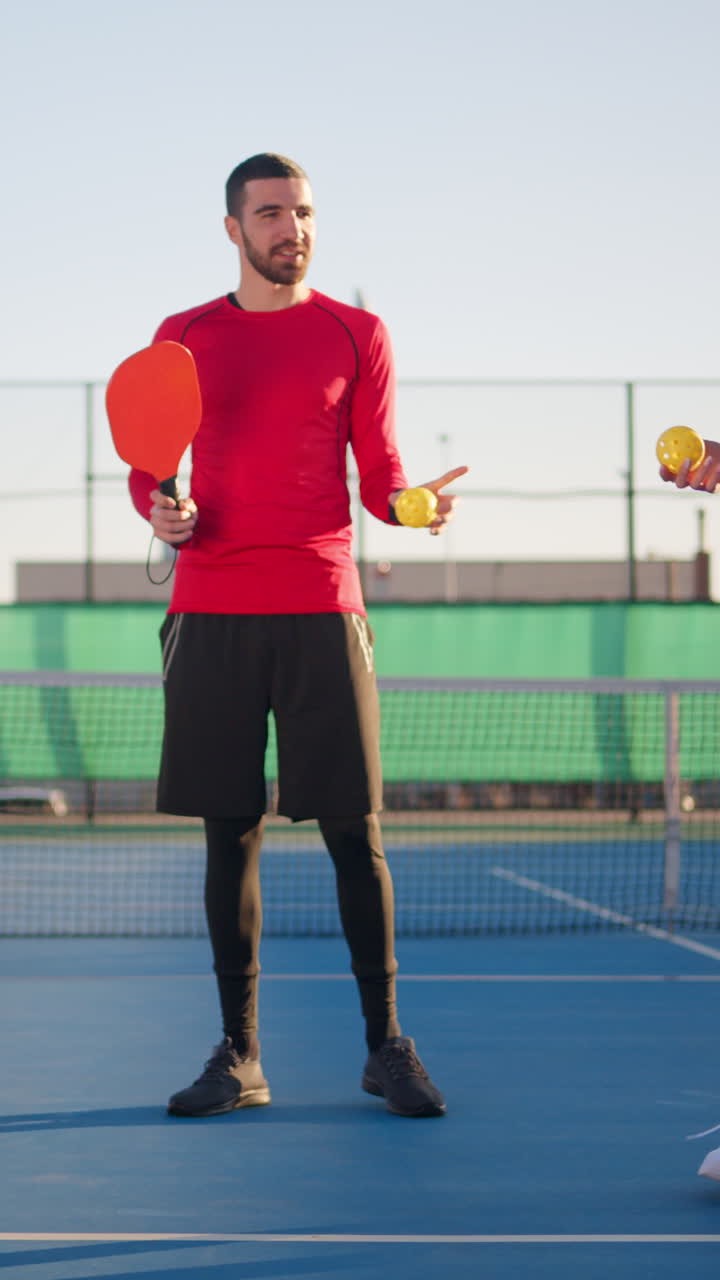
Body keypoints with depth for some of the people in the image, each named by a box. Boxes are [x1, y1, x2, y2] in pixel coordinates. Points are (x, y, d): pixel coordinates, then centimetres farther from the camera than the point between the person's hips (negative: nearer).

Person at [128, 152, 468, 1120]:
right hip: (212, 612, 1)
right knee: (229, 836, 3)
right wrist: (161, 512, -8)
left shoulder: (357, 335, 8)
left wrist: (413, 504, -14)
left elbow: (378, 475, 8)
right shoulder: (183, 338, 12)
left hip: (321, 612, -1)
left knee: (354, 832, -2)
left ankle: (386, 1045, 7)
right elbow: (147, 467, 15)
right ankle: (238, 1055, 10)